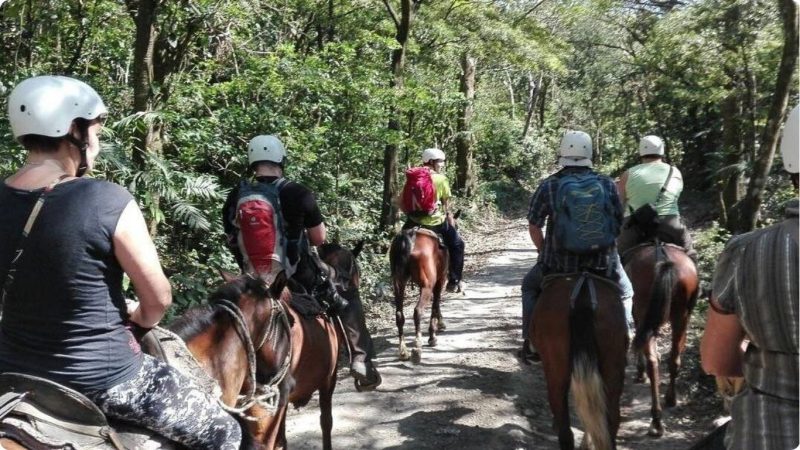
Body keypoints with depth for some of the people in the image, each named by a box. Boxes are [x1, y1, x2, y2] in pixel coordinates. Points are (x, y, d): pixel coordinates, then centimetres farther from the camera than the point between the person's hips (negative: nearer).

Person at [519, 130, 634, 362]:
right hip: (601, 261, 1)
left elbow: (534, 226, 0)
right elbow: (618, 224, 6)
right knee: (624, 293, 30)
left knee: (530, 286, 27)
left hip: (558, 262, -1)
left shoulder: (548, 185, -6)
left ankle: (531, 344, 23)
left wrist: (545, 253, 15)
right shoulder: (607, 184, -1)